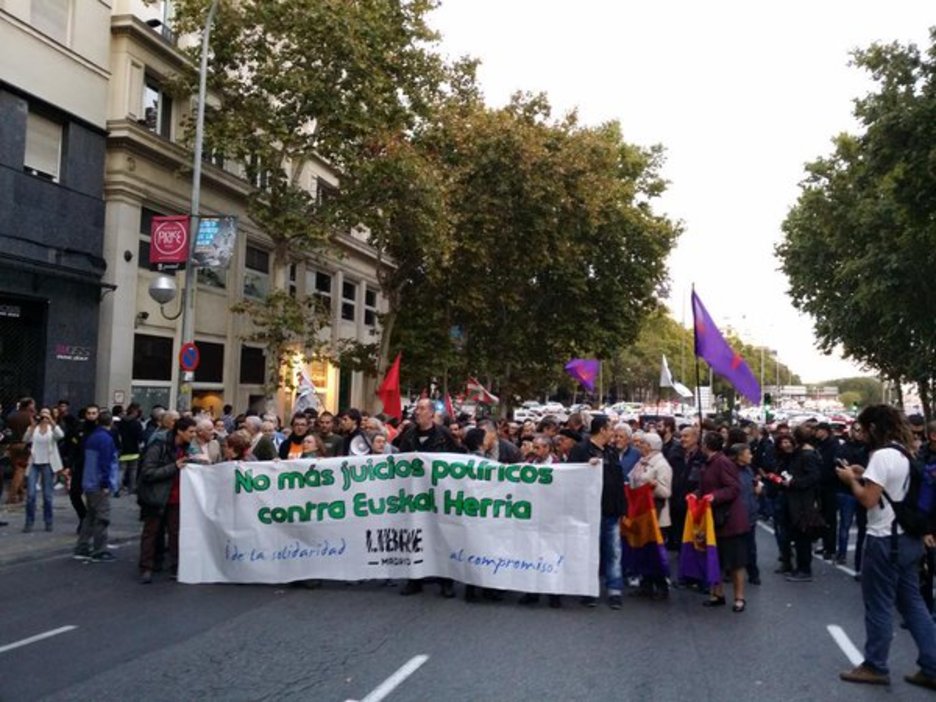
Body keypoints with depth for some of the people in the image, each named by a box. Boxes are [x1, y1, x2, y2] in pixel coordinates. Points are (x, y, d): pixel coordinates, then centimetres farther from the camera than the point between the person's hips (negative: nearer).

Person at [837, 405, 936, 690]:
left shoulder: (882, 455, -20)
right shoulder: (905, 453, 10)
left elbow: (868, 499, -22)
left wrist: (851, 479, -7)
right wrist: (865, 475, 10)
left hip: (885, 540, -9)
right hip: (907, 537, 9)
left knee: (879, 605, 3)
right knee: (912, 603, 14)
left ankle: (875, 666, 14)